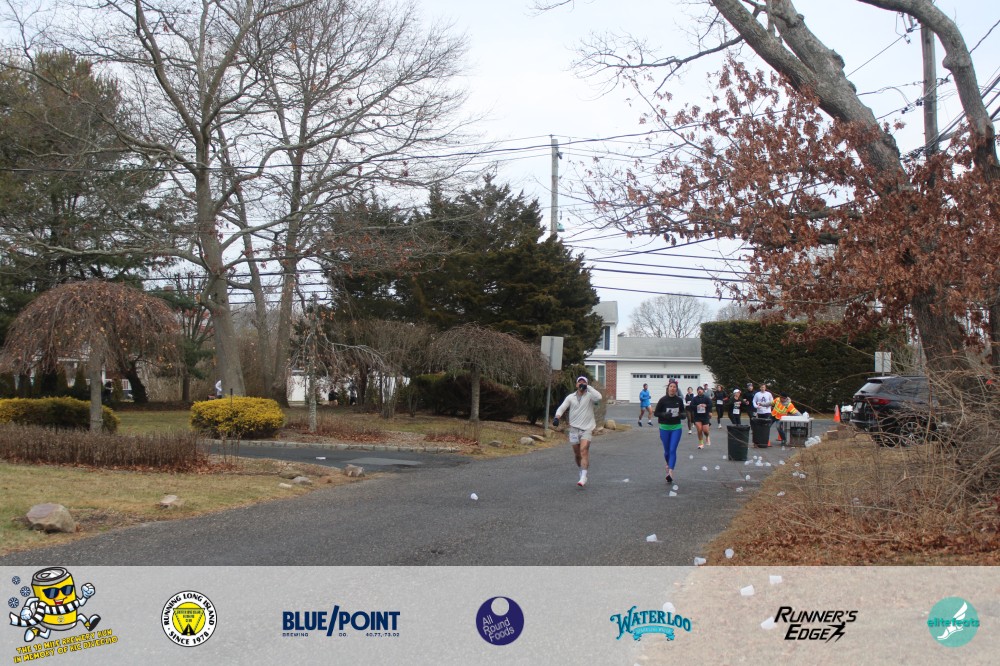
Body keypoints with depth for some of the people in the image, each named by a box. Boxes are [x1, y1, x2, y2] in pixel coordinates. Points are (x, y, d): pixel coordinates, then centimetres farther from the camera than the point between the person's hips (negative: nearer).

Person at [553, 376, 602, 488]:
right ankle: (581, 470, 35)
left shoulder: (590, 396, -1)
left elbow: (598, 397, -23)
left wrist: (588, 387, -17)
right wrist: (557, 417, -16)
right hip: (574, 428, 4)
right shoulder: (571, 397, 9)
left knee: (584, 450, -17)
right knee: (577, 453, 10)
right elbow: (561, 408, 4)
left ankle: (583, 477, -18)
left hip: (587, 428, -4)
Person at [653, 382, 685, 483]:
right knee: (667, 450, 11)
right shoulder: (663, 400, -6)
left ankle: (670, 472, -18)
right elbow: (656, 413, -2)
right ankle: (668, 465, 43)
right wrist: (664, 414, -20)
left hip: (676, 427, 0)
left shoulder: (679, 400, 0)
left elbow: (683, 411, 16)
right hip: (665, 428, 0)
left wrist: (681, 414, -7)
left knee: (673, 450, -11)